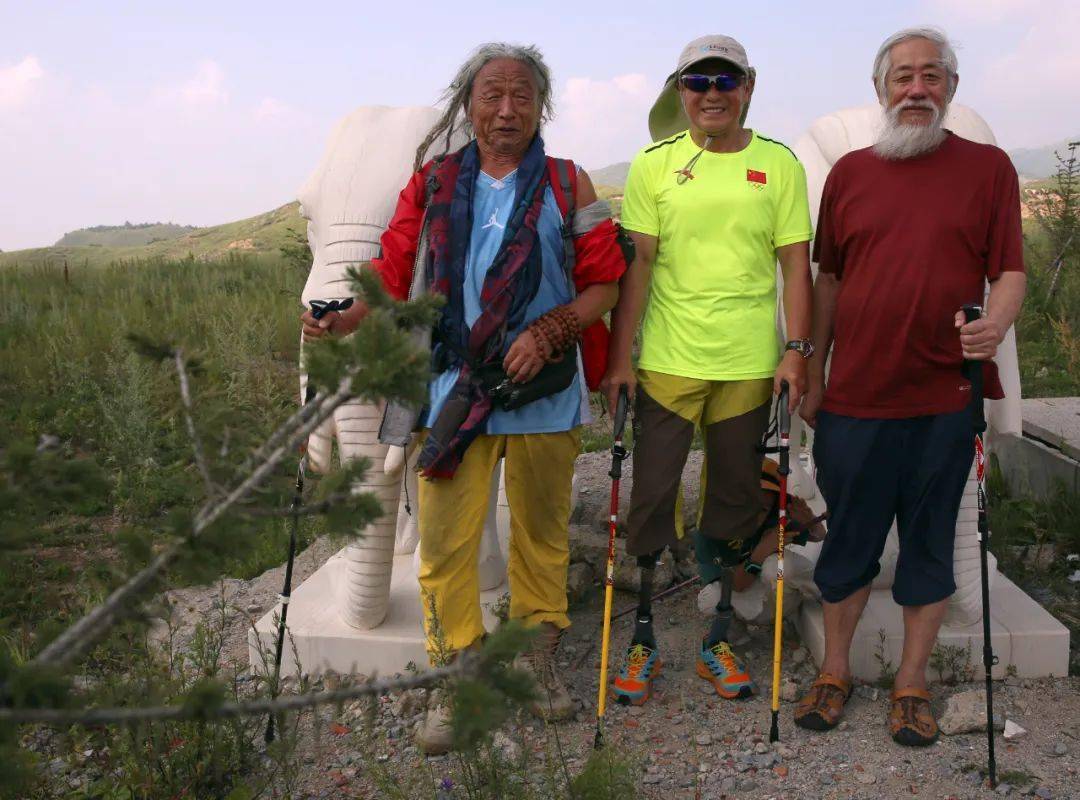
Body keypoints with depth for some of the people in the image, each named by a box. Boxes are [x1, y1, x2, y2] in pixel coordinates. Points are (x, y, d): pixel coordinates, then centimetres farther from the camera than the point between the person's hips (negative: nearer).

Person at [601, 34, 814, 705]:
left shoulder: (780, 164, 5)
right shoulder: (654, 164, 3)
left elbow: (796, 265, 5)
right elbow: (637, 265, 0)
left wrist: (797, 348, -5)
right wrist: (620, 357, -4)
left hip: (750, 365, 1)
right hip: (667, 363, -1)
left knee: (736, 501, 10)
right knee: (652, 498, 3)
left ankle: (716, 639, 26)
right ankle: (643, 641, 19)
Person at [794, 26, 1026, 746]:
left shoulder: (988, 168, 3)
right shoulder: (849, 172, 8)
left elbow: (1010, 269, 1)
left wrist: (997, 321, -21)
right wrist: (814, 376, 10)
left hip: (945, 397, -1)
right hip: (855, 396, 1)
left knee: (930, 544, 10)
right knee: (849, 541, 11)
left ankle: (913, 682, 25)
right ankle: (836, 671, 27)